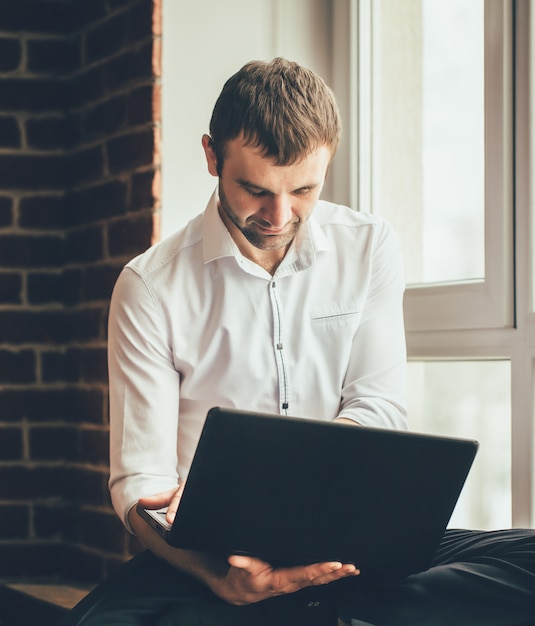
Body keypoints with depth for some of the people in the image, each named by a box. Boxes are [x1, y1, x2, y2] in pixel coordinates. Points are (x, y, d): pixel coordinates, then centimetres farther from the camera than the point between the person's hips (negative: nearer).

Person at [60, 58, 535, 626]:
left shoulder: (369, 248, 7)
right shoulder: (151, 286, -3)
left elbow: (379, 412, 0)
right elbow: (140, 480, -7)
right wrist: (217, 574, -30)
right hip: (218, 551, -1)